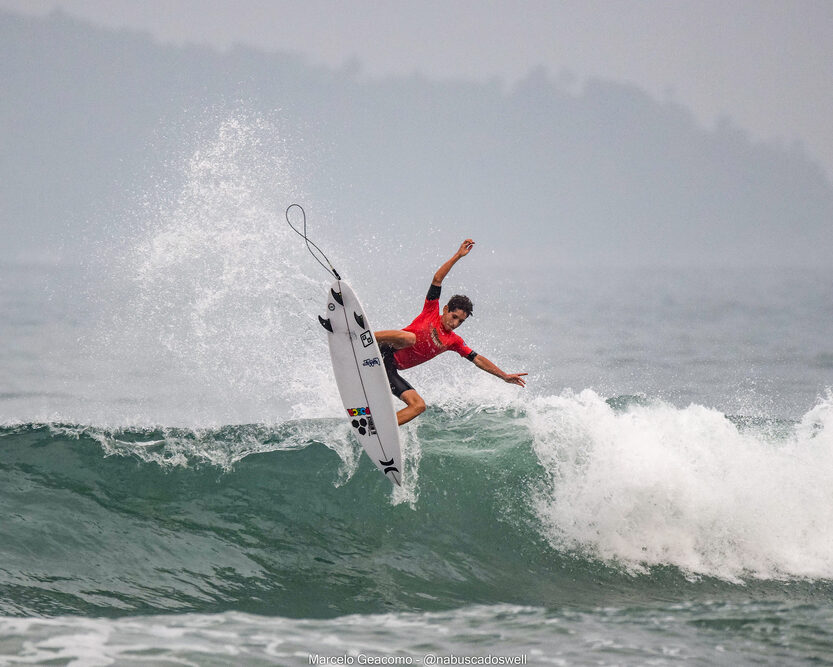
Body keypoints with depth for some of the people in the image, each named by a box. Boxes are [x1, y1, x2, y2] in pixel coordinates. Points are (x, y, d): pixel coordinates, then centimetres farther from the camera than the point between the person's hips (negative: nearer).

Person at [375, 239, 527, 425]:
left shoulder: (453, 341, 15)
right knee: (409, 337, -37)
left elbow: (477, 359, 19)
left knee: (418, 406, -11)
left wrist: (504, 375, 13)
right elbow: (437, 279, -5)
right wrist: (458, 256, -8)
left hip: (392, 371, 6)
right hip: (384, 354, -6)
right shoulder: (431, 312, 2)